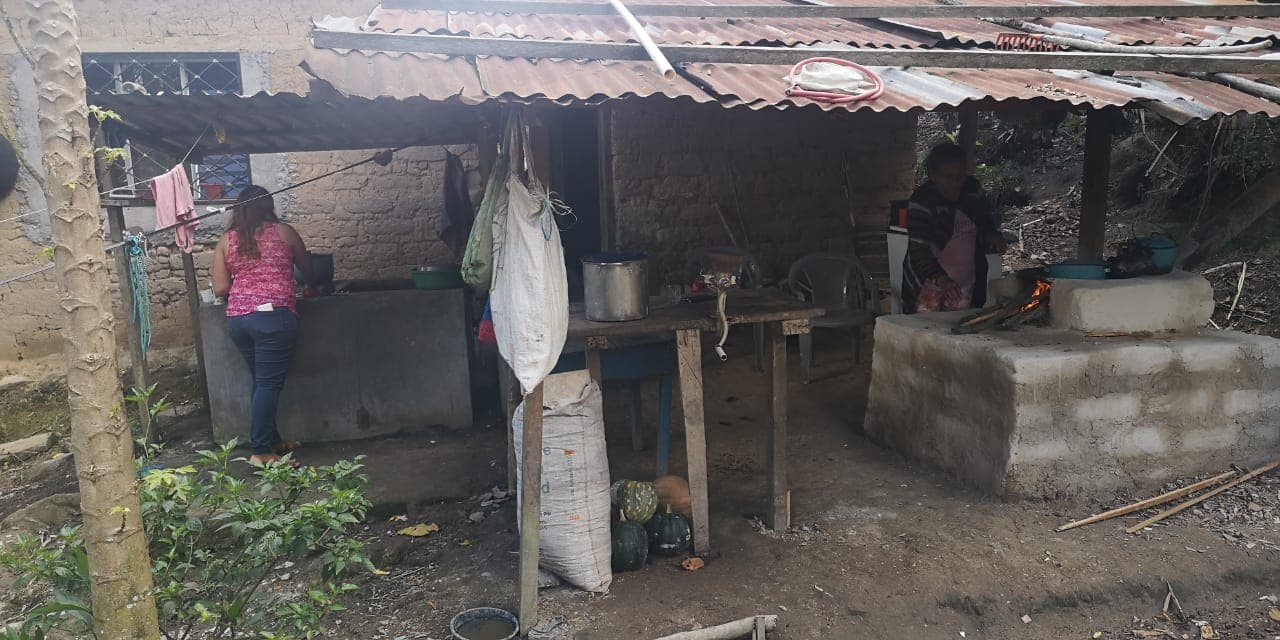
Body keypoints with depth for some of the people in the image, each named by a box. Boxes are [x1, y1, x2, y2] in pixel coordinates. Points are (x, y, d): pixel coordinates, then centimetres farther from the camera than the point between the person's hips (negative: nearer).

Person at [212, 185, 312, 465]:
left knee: (262, 382, 16)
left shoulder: (226, 240, 12)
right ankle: (261, 451, -2)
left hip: (237, 319, 5)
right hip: (273, 316, -4)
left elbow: (220, 289, 6)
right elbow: (308, 271, 17)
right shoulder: (283, 232, 5)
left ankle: (272, 440, 24)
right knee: (269, 384, -3)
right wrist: (312, 284, 39)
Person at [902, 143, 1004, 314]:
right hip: (929, 283, -5)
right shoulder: (922, 202, -18)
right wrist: (940, 278, -40)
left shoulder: (971, 189, 0)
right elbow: (918, 250, -26)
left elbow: (986, 218, 18)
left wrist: (992, 235, -4)